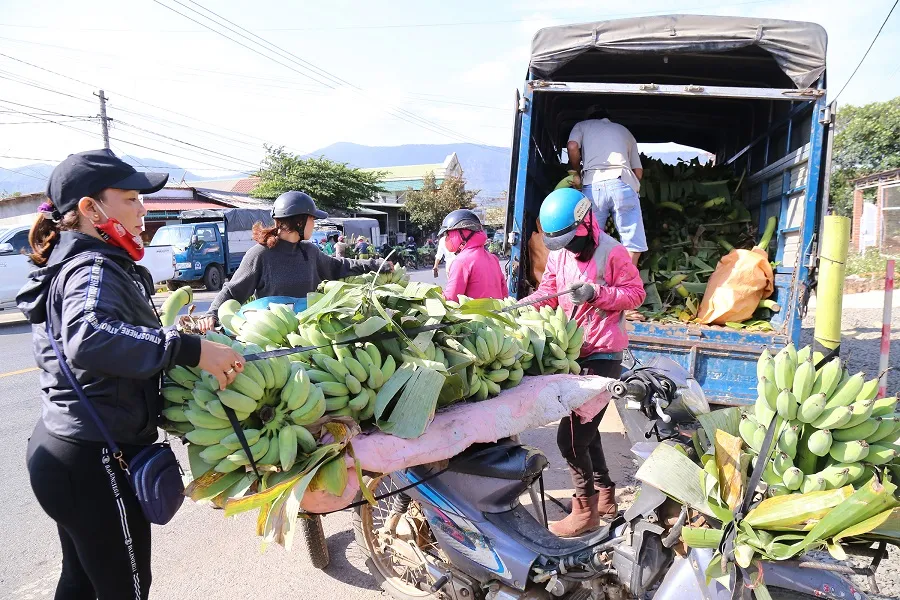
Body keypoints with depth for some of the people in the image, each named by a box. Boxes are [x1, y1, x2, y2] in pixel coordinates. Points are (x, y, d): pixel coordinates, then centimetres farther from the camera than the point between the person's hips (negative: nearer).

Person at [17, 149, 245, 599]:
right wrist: (190, 349, -42)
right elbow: (87, 339, -41)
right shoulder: (95, 269, -20)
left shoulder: (71, 263, 11)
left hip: (58, 447, 10)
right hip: (93, 462, -10)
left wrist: (175, 334, 14)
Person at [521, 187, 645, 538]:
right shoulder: (558, 253, 7)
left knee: (570, 437, -10)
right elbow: (547, 293, 10)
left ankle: (585, 511, 8)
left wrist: (597, 292, -24)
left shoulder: (611, 252, -12)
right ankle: (605, 498, 37)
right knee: (585, 429, 19)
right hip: (574, 351, 8)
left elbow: (635, 294, -10)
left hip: (603, 355, -8)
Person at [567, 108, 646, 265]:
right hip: (622, 183, 0)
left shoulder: (582, 125, 26)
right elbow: (638, 171, 22)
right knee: (632, 243, 2)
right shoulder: (624, 131, 31)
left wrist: (576, 173, 16)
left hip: (592, 185, 0)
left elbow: (572, 147, 2)